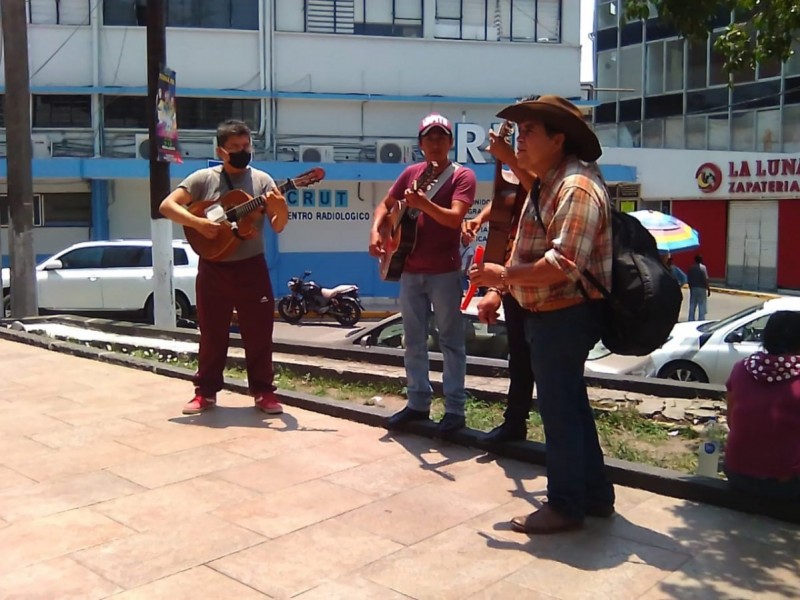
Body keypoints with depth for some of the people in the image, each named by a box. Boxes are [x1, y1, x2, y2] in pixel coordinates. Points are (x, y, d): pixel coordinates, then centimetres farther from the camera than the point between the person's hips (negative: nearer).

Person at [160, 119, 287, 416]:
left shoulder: (262, 180, 2)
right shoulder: (203, 178, 1)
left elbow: (278, 227, -1)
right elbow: (167, 205, -4)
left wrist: (280, 209, -23)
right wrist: (198, 223, -19)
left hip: (251, 267, 0)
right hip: (213, 269, 0)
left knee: (259, 333, 3)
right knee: (212, 334, 8)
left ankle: (263, 391, 15)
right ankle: (206, 391, 20)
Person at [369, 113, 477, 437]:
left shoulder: (462, 175, -5)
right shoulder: (411, 173, 11)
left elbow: (454, 218, -20)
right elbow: (385, 205, 17)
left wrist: (423, 204, -35)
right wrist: (375, 231, -2)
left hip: (445, 271, -6)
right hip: (410, 270, 6)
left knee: (450, 340, 0)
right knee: (413, 340, 11)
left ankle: (455, 408, 7)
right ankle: (418, 402, 21)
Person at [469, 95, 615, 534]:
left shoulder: (576, 187, -19)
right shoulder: (546, 184, 15)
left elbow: (563, 264, -28)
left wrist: (503, 275, -19)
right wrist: (498, 291, 13)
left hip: (565, 315, -11)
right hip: (547, 313, 11)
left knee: (559, 409, -1)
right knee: (570, 406, 17)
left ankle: (565, 505, 14)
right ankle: (594, 495, 30)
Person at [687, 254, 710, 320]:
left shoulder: (691, 268, 4)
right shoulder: (703, 267, -11)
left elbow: (688, 279, 6)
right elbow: (705, 279, -15)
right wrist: (708, 289, -8)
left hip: (693, 288, 5)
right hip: (701, 288, -5)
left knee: (692, 306, 11)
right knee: (702, 306, 1)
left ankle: (691, 320, 14)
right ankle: (701, 320, 0)